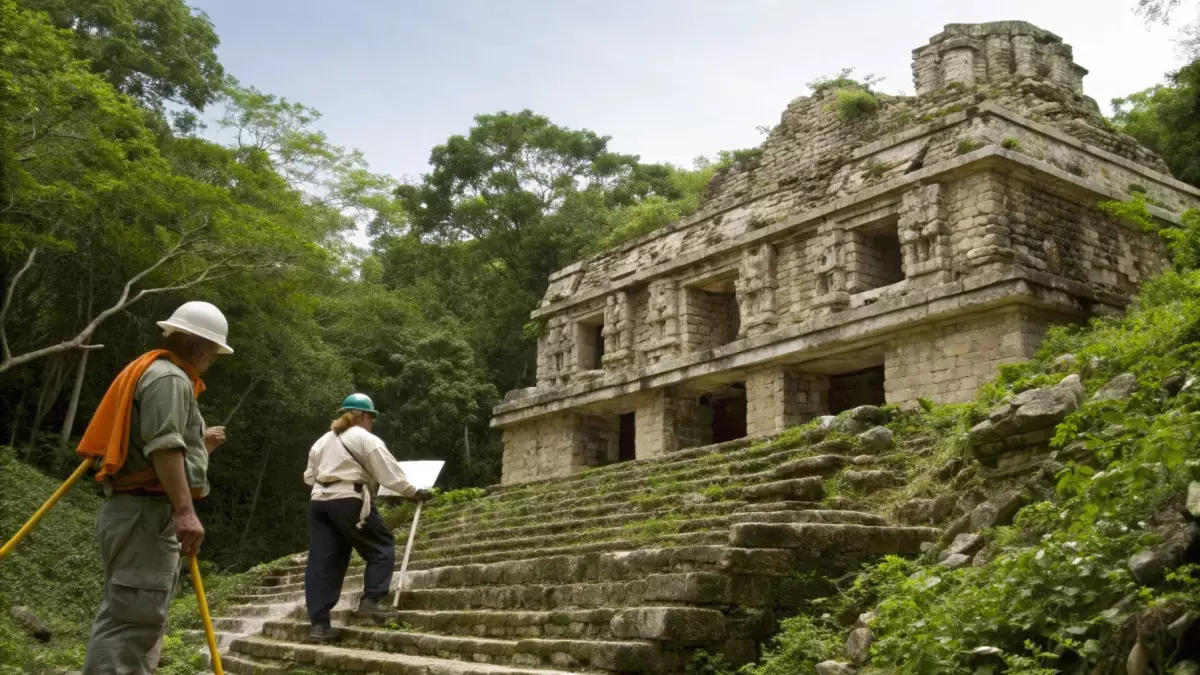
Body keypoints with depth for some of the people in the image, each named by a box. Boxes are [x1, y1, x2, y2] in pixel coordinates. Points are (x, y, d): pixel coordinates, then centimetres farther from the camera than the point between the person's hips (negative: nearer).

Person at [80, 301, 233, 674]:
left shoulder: (154, 373, 22)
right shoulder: (170, 378, -11)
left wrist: (198, 445, 26)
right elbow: (162, 447, -24)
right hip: (146, 513, -11)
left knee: (141, 618, 13)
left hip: (137, 511, 11)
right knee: (131, 619, -14)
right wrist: (185, 511, -31)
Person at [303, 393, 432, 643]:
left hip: (319, 501, 7)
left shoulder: (322, 440, 21)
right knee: (381, 547, 8)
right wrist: (413, 492, 6)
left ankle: (318, 623, 1)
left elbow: (309, 476, 24)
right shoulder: (366, 439, -1)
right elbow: (390, 473, -3)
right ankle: (372, 599, -3)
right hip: (349, 501, -7)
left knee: (322, 561, 4)